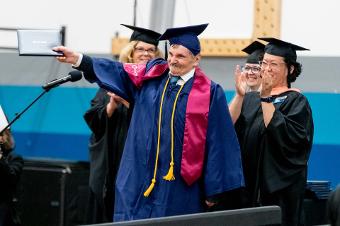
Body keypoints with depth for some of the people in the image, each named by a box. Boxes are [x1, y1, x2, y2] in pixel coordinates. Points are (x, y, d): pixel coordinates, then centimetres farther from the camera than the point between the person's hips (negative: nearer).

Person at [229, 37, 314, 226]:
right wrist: (239, 95, -16)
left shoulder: (295, 101, -3)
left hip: (279, 187, -5)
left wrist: (266, 98, -21)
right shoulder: (250, 98, 12)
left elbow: (284, 135, -20)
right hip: (248, 185, 5)